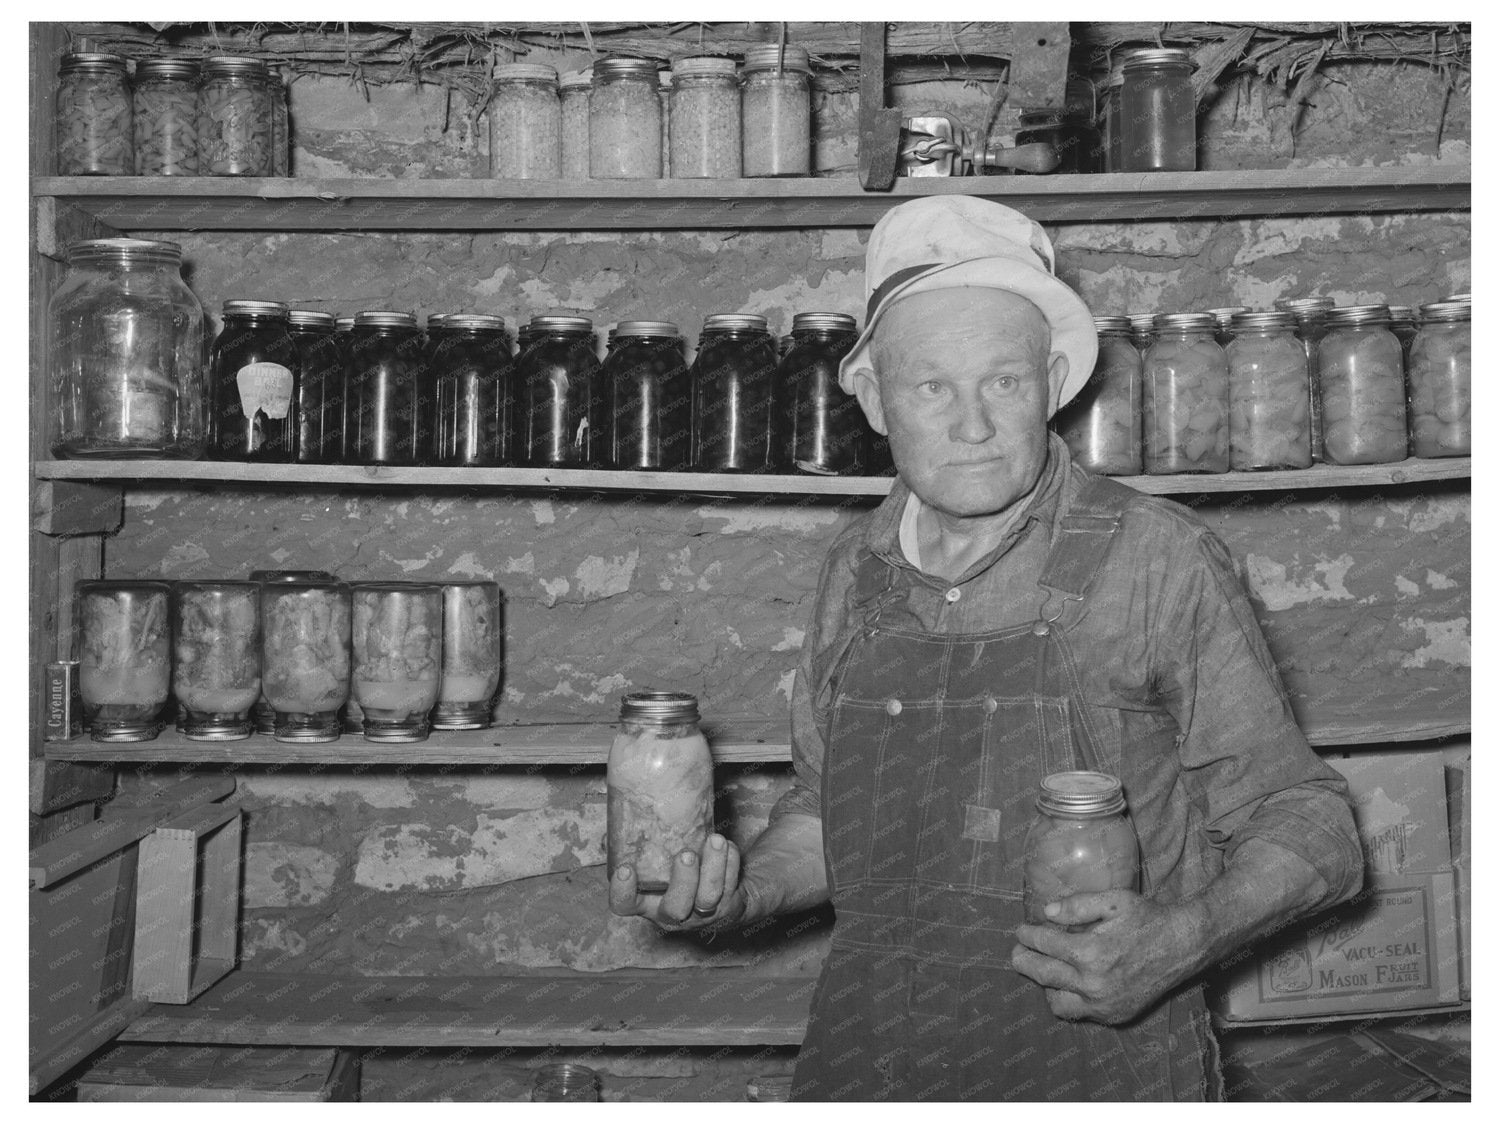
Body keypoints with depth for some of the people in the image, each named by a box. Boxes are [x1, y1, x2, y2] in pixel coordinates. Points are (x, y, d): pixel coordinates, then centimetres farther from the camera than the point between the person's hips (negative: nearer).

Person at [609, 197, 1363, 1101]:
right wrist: (742, 891, -4)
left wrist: (1179, 940, -23)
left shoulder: (1159, 559, -11)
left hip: (1097, 1067, -4)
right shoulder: (856, 570, 2)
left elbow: (1310, 828, -6)